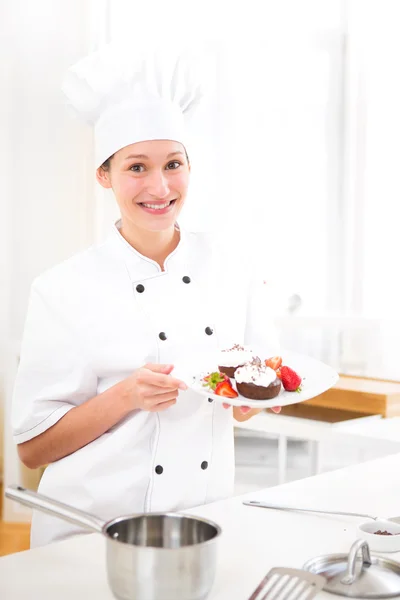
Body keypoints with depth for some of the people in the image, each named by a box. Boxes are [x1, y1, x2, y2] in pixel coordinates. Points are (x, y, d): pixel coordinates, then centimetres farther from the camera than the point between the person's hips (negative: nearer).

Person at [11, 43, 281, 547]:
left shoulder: (224, 269, 3)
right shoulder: (64, 289, -9)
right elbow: (32, 448, -7)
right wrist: (126, 396, -20)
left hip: (205, 522, 3)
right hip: (93, 532, -3)